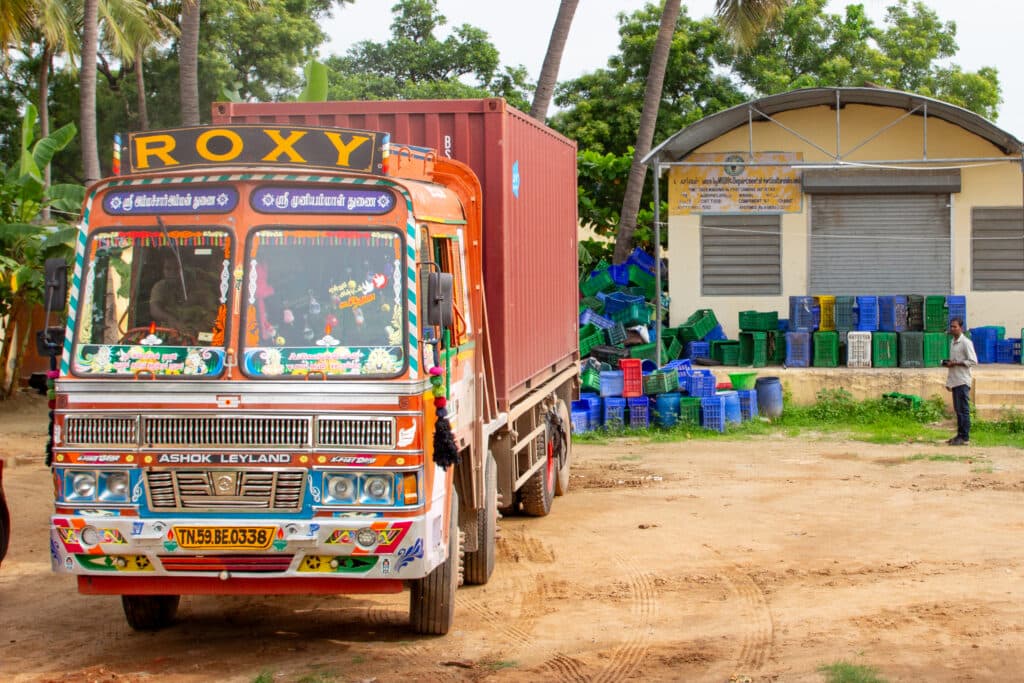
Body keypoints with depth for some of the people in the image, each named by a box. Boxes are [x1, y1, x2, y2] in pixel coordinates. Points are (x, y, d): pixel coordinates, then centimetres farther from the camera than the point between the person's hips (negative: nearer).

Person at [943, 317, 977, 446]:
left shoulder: (966, 343, -10)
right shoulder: (952, 343, 16)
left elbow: (973, 361, -15)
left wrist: (956, 363, -17)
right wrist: (948, 363, 9)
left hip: (963, 381, -9)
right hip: (954, 381, 9)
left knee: (963, 409, -7)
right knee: (957, 410, 11)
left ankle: (965, 438, -6)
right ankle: (959, 435, 17)